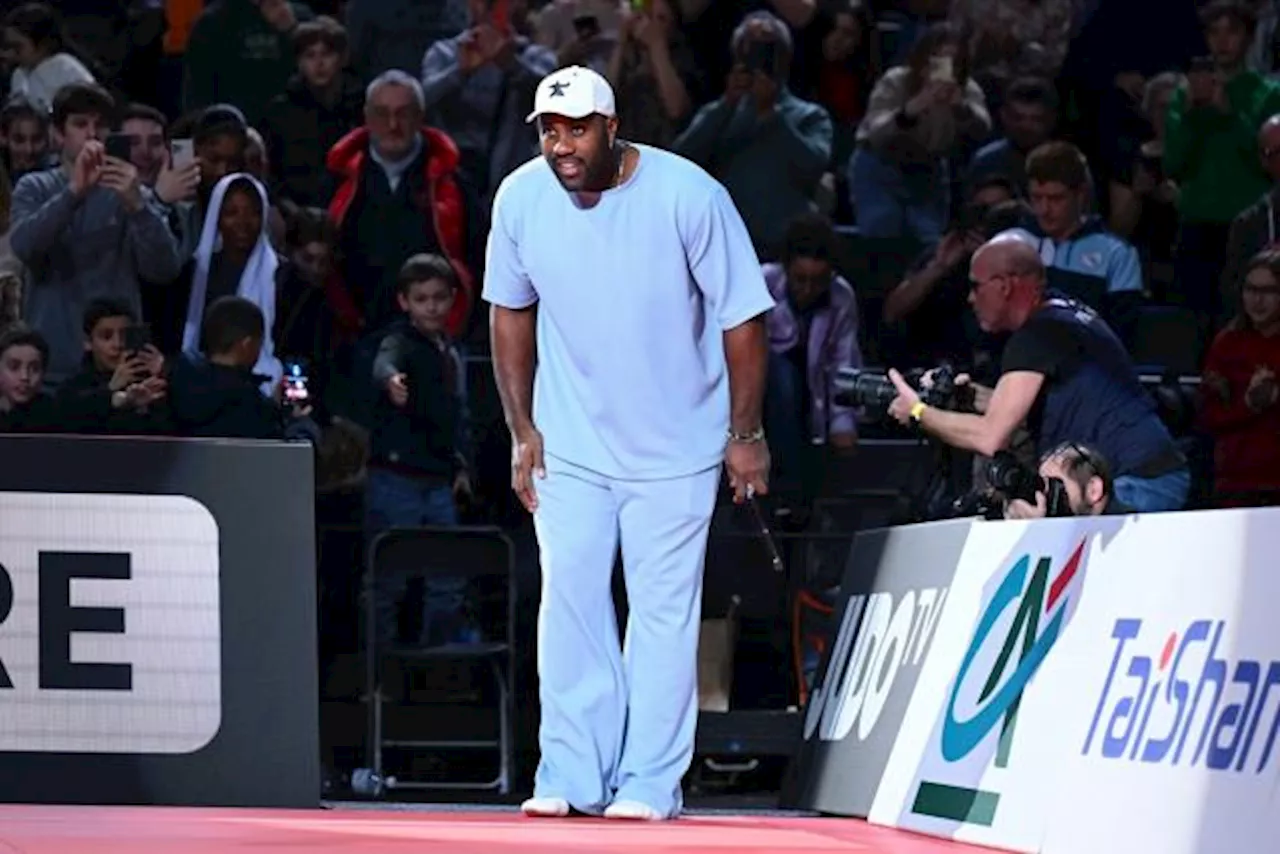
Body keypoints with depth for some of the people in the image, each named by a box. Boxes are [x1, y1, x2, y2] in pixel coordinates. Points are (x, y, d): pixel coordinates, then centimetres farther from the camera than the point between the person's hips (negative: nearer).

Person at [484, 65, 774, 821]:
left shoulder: (688, 195, -20)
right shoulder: (522, 198, -10)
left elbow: (743, 317, -11)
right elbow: (511, 313, 5)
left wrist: (746, 435, -8)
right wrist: (522, 430, 3)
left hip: (675, 445, -3)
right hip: (569, 442, 3)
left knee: (665, 608, -1)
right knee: (569, 601, 1)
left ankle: (650, 782, 3)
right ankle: (571, 774, 6)